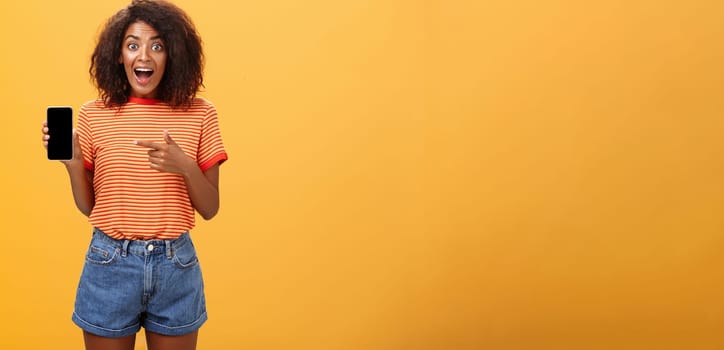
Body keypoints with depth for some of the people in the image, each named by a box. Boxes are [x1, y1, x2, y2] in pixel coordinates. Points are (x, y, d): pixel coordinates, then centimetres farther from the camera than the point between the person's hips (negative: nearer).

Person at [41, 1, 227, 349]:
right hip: (109, 264, 0)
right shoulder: (93, 115, -2)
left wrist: (186, 167, -19)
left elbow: (210, 209, -1)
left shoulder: (199, 114, -3)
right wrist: (72, 162, -13)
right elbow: (89, 207, 4)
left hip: (175, 266, 0)